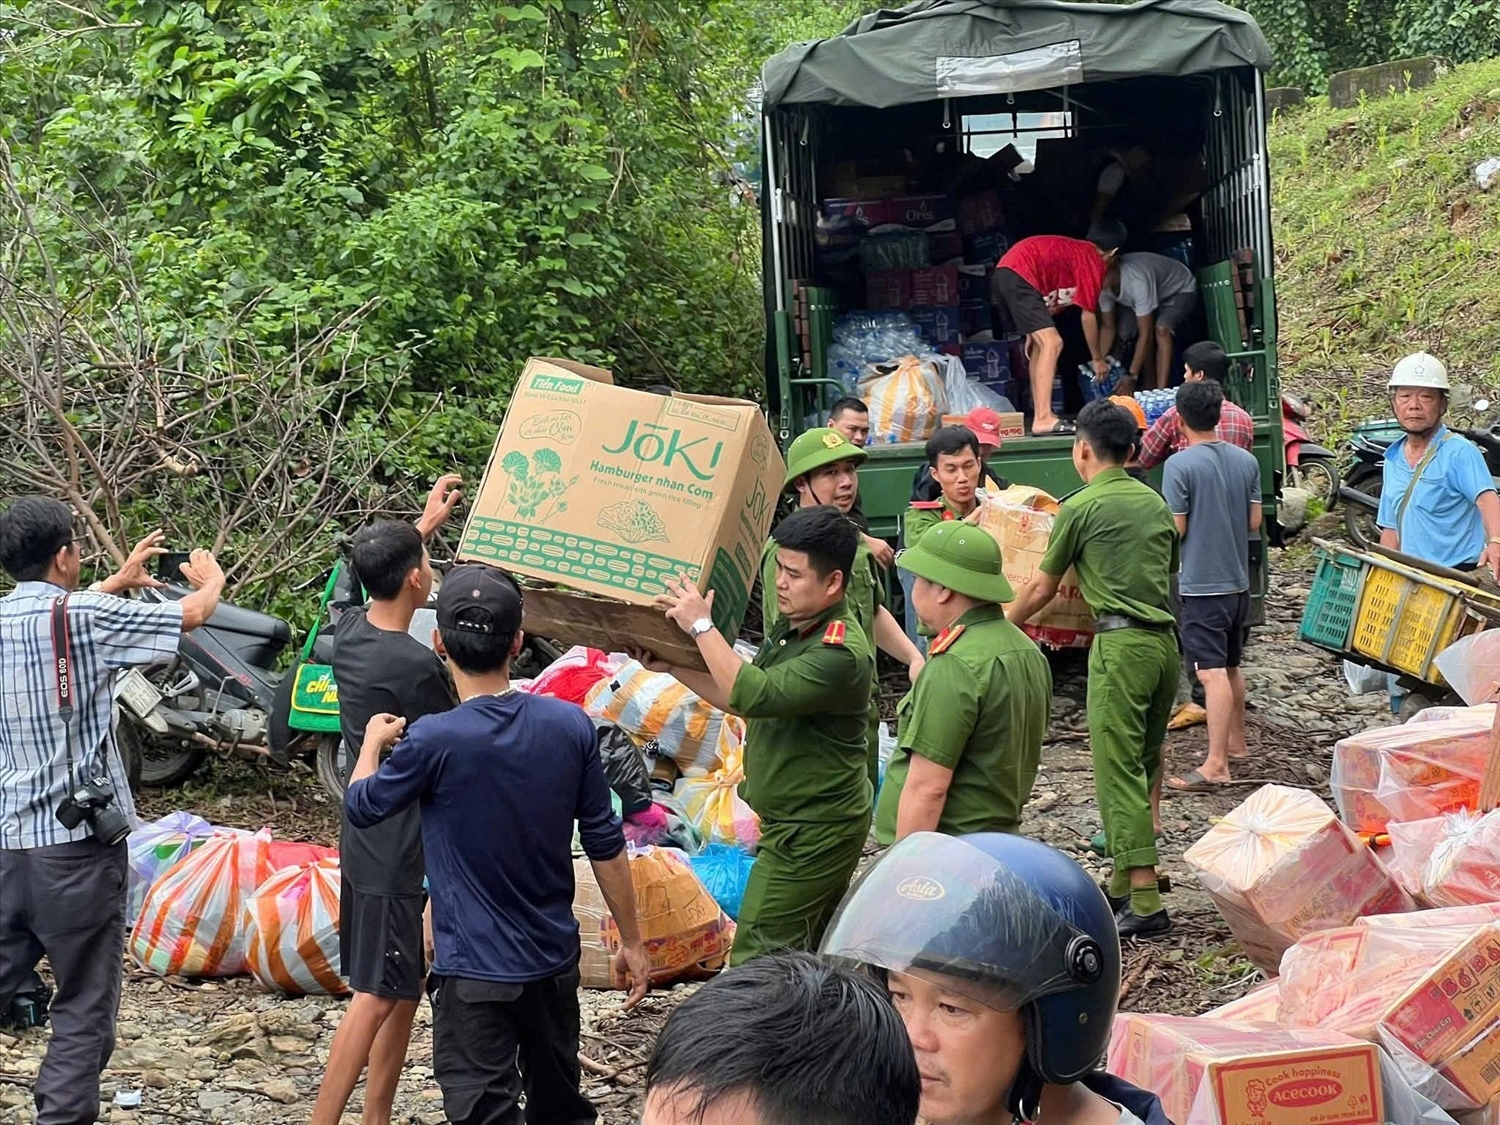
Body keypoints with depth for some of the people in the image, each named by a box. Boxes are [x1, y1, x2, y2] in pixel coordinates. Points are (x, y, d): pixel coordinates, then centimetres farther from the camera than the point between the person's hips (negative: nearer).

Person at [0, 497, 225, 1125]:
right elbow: (194, 613, 0)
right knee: (85, 1005, 2)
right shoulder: (85, 617, -11)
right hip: (78, 839, -6)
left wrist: (119, 581, 37)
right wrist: (210, 576, 21)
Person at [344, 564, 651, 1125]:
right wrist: (631, 942, 11)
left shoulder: (434, 741, -20)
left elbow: (361, 808, -1)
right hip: (554, 958, 5)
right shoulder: (571, 725, -8)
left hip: (475, 971, -5)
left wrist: (373, 742, 19)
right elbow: (605, 845, 0)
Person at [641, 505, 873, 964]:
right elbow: (737, 698, 16)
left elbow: (754, 695, -34)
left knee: (756, 962, -10)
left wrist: (702, 626, -27)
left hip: (812, 834, -10)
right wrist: (672, 666, 5)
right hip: (796, 824, 10)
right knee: (815, 954, 18)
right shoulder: (789, 627, 6)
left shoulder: (841, 652, -26)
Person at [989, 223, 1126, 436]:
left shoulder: (1075, 250, 24)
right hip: (1018, 276, -10)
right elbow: (1088, 316, 2)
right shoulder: (1093, 262, -1)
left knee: (1042, 345, 18)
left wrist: (1033, 333, 30)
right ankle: (1043, 419, -22)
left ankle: (1040, 416, 18)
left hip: (1003, 274, 10)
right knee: (1052, 343, -14)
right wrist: (1098, 359, 11)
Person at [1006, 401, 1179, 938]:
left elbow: (1042, 587, 6)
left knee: (1119, 769, -7)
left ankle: (1146, 904, -12)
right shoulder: (1155, 502, 14)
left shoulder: (1080, 508, -3)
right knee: (1145, 763, 15)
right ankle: (1123, 883, 22)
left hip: (1121, 644, -7)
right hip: (1165, 638, 7)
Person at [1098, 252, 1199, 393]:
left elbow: (1146, 334, -38)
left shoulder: (1137, 280, -42)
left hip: (1180, 290, -8)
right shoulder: (1104, 286, -21)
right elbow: (1107, 327, -9)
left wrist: (1132, 376, -40)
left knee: (1162, 330, -32)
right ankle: (1150, 387, 7)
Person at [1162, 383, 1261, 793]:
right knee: (1232, 666, 21)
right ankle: (1236, 741, 35)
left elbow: (1176, 528, -14)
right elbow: (1254, 521, 9)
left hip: (1201, 584, -7)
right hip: (1238, 579, 7)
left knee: (1212, 672, -13)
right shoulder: (1246, 461, 5)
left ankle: (1216, 764, -17)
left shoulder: (1180, 465, -15)